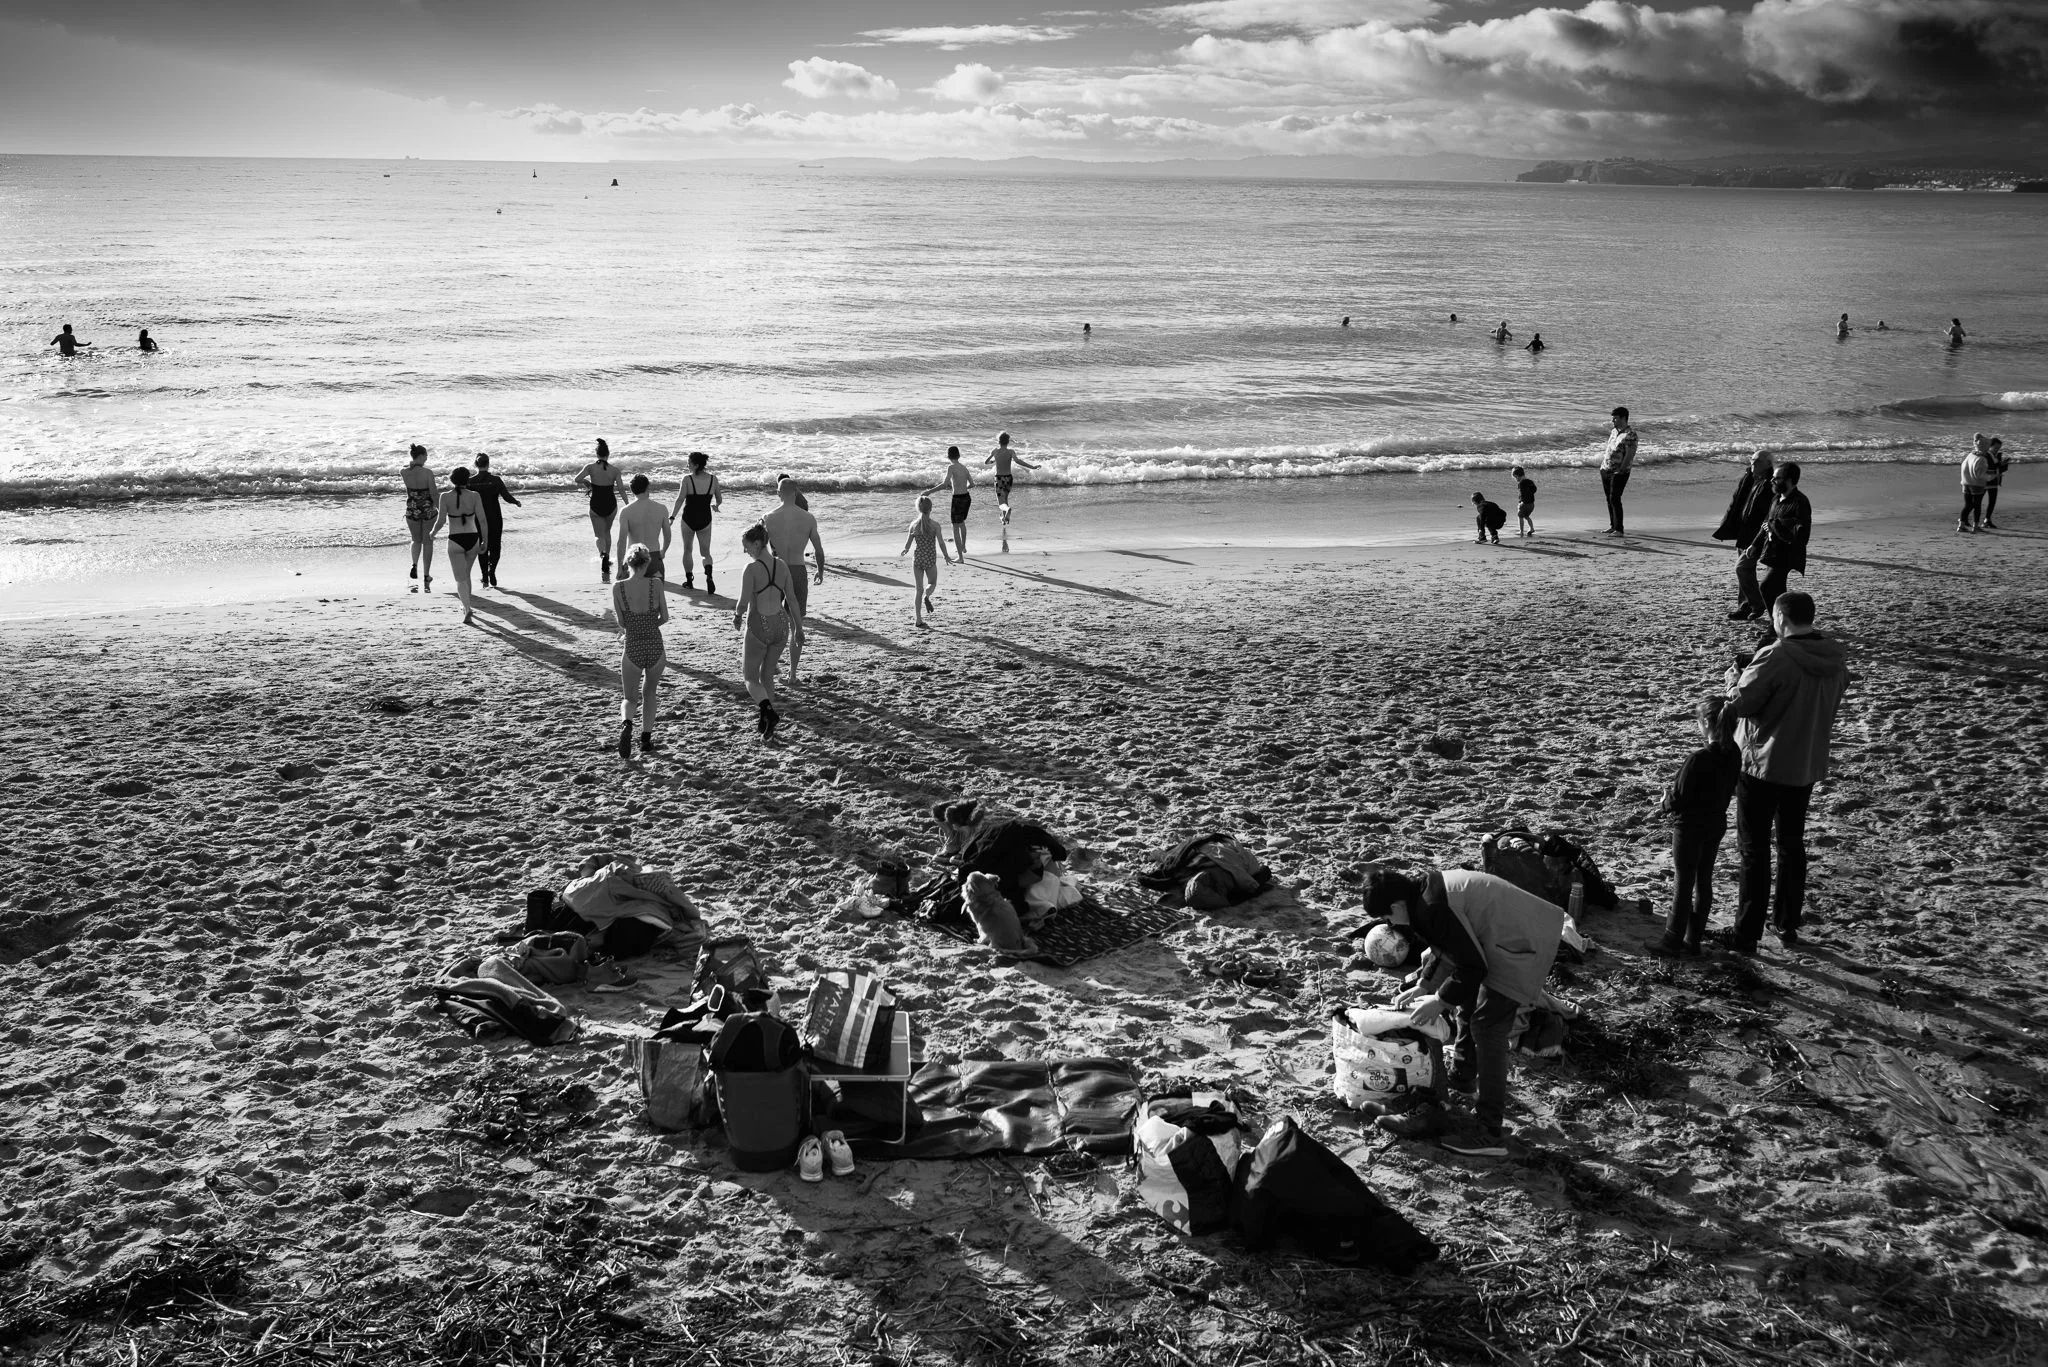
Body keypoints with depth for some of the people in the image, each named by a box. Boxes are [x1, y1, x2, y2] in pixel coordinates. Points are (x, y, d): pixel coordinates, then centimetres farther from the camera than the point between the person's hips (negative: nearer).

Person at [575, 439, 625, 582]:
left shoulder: (591, 467, -9)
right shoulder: (614, 471, -9)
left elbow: (577, 479, -20)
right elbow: (621, 491, -9)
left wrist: (587, 482, 2)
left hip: (596, 506, -1)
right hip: (611, 505, 1)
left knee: (599, 535, 7)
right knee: (607, 531, 26)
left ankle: (603, 553, -24)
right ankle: (607, 557, 32)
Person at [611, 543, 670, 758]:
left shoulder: (618, 588, -7)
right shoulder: (655, 584, -6)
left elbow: (621, 623, -4)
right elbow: (665, 618, 0)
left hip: (633, 649, -1)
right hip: (656, 648, 1)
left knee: (629, 698, 16)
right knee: (649, 693, 24)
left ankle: (626, 723, -17)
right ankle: (646, 741, 22)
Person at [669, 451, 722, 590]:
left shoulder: (687, 479, -13)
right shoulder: (713, 479, -3)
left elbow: (680, 499, -18)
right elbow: (719, 500, 6)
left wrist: (672, 517, -15)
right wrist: (715, 506, 28)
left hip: (688, 518, -2)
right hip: (705, 519, 2)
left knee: (688, 550, 18)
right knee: (706, 552, 10)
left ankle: (689, 580, 22)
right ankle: (709, 575, -16)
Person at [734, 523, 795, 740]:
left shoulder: (752, 569, -17)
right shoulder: (782, 565, 0)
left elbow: (743, 604, -17)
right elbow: (792, 599, 6)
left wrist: (736, 617, 4)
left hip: (759, 626, -6)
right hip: (780, 625, 6)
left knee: (751, 678, 8)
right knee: (767, 675, 22)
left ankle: (769, 712, -15)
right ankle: (766, 721, 24)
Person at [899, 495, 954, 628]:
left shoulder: (914, 525, -3)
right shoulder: (935, 525, -8)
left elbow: (907, 545, -1)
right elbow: (941, 543, -9)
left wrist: (903, 552, 21)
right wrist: (947, 556, 6)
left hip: (917, 560, 2)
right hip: (931, 561, -1)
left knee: (918, 589, 10)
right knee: (932, 583, 22)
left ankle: (919, 619, 6)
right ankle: (927, 596, -13)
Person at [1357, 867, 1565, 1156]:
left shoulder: (1433, 908, -23)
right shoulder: (1427, 892, 8)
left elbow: (1471, 967, -21)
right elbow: (1451, 948, 21)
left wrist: (1440, 1001, -9)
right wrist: (1423, 989, 16)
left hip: (1520, 945, -11)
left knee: (1487, 1026, -12)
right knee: (1468, 1003, 25)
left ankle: (1490, 1133, -13)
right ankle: (1462, 1077, 47)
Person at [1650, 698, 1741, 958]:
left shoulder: (1700, 758, -26)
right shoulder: (1734, 755, -3)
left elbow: (1680, 797, -21)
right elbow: (1727, 790, 9)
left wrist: (1666, 805, 1)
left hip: (1691, 826, -7)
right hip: (1716, 824, 7)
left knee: (1684, 883, 2)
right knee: (1704, 881, 14)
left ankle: (1673, 941, 10)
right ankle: (1693, 939, 22)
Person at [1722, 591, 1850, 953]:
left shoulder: (1775, 659, -23)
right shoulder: (1836, 660, -1)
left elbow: (1740, 703, -20)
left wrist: (1735, 674, 1)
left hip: (1761, 764, -6)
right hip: (1807, 767, 6)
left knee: (1754, 849, 3)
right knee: (1792, 844, 20)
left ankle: (1747, 935, 6)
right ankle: (1788, 925, 29)